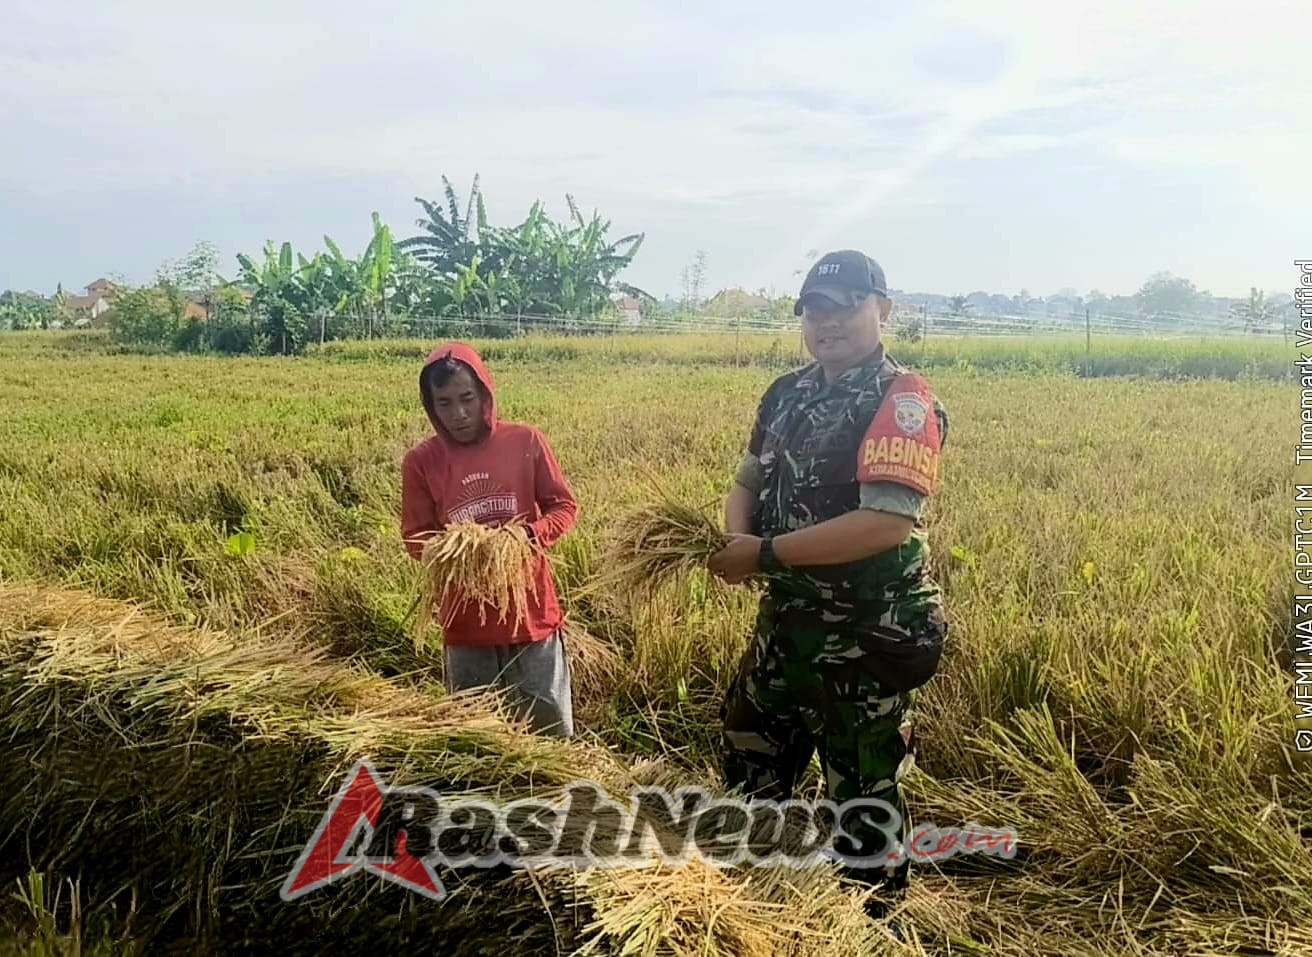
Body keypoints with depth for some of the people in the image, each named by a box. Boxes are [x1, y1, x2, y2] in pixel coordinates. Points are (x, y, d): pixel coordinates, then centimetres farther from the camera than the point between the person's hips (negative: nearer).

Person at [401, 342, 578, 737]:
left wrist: (530, 534, -19)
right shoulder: (421, 461, -4)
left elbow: (564, 506, 1)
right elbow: (416, 538, 2)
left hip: (531, 608, -1)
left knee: (551, 726, 9)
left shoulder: (526, 441, -5)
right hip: (466, 617, 1)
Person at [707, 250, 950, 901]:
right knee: (751, 758, 21)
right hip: (786, 618, 8)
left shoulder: (902, 401, -16)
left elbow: (888, 523, -26)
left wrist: (766, 553, -22)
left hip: (867, 634, -8)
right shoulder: (786, 394, 7)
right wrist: (736, 538, -8)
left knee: (861, 790, 7)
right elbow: (748, 480, 15)